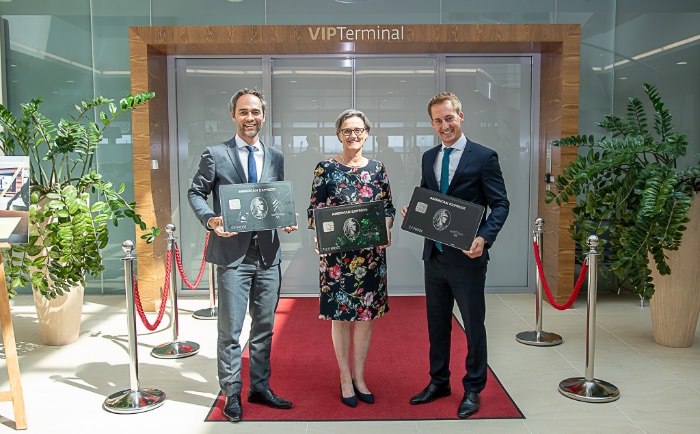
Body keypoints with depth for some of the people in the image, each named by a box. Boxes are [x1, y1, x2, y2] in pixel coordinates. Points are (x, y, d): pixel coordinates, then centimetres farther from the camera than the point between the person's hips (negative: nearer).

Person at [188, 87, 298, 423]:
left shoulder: (275, 157, 11)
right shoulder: (215, 154, -1)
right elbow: (196, 192, 2)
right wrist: (210, 220, -16)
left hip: (268, 253, 4)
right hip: (232, 253, -4)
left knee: (264, 326, 14)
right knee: (230, 330, 3)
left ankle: (260, 387, 29)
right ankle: (231, 394, 19)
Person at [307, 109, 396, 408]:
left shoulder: (377, 168, 6)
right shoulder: (326, 168, -2)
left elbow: (389, 207, 9)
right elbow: (314, 210, -1)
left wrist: (385, 230, -9)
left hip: (370, 252, 3)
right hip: (337, 253, -2)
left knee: (366, 313, 9)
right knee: (340, 315, 6)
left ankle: (359, 376, 25)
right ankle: (345, 378, 23)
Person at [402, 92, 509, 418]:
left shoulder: (484, 157, -7)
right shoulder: (428, 157, 10)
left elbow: (500, 204, -8)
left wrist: (484, 238, -23)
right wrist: (413, 211, -5)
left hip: (467, 257, -5)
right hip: (434, 255, 6)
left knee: (473, 325, 9)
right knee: (437, 323, 17)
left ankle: (472, 389, 26)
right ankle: (439, 382, 35)